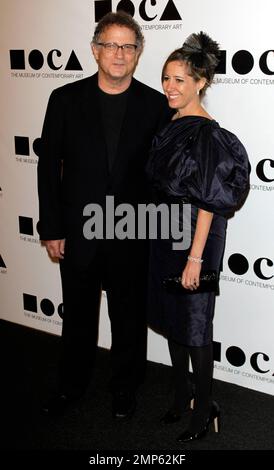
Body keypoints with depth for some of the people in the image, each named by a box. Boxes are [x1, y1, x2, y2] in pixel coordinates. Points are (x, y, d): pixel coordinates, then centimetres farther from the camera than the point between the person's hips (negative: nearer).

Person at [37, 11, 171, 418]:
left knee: (129, 319, 14)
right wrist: (51, 229, -3)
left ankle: (125, 388, 36)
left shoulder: (156, 105, -3)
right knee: (77, 315, 18)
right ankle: (72, 384, 39)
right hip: (78, 232, 1)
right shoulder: (66, 99, -3)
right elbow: (49, 166, -1)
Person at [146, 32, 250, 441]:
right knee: (170, 316, 17)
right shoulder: (172, 125, 8)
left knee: (194, 322, 3)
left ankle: (204, 410, 21)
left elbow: (207, 203, -20)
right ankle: (182, 396, 34)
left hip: (193, 237, -8)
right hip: (165, 233, 8)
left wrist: (195, 257, -22)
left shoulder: (207, 134, -17)